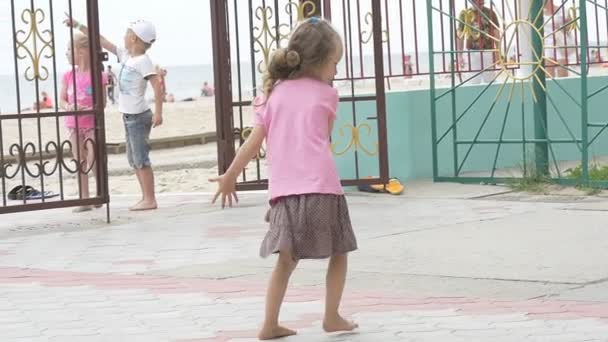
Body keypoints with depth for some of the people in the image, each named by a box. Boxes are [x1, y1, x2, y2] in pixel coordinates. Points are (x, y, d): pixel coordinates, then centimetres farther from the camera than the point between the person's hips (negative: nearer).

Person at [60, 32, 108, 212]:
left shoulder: (96, 75, -8)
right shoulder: (68, 76, 5)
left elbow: (102, 102, -8)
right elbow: (62, 100, 5)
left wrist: (90, 109, -26)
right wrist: (68, 107, -18)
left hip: (92, 124, -4)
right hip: (73, 124, 4)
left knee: (93, 161, -10)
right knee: (79, 162, 7)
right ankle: (84, 199, 12)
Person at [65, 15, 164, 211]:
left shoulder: (143, 61, -14)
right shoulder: (126, 55, 11)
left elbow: (157, 86, -21)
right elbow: (103, 42, 16)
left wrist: (158, 113, -27)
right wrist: (78, 26, 19)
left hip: (138, 116, -9)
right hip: (129, 116, 9)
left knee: (141, 159, -8)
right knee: (134, 160, 11)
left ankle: (150, 200, -6)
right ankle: (146, 198, 15)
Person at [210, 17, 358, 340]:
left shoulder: (275, 93, 15)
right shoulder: (327, 94, 6)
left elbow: (254, 141, 12)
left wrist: (230, 177, 20)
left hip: (284, 190, 4)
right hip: (321, 186, -4)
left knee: (286, 260, 12)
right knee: (338, 253, 12)